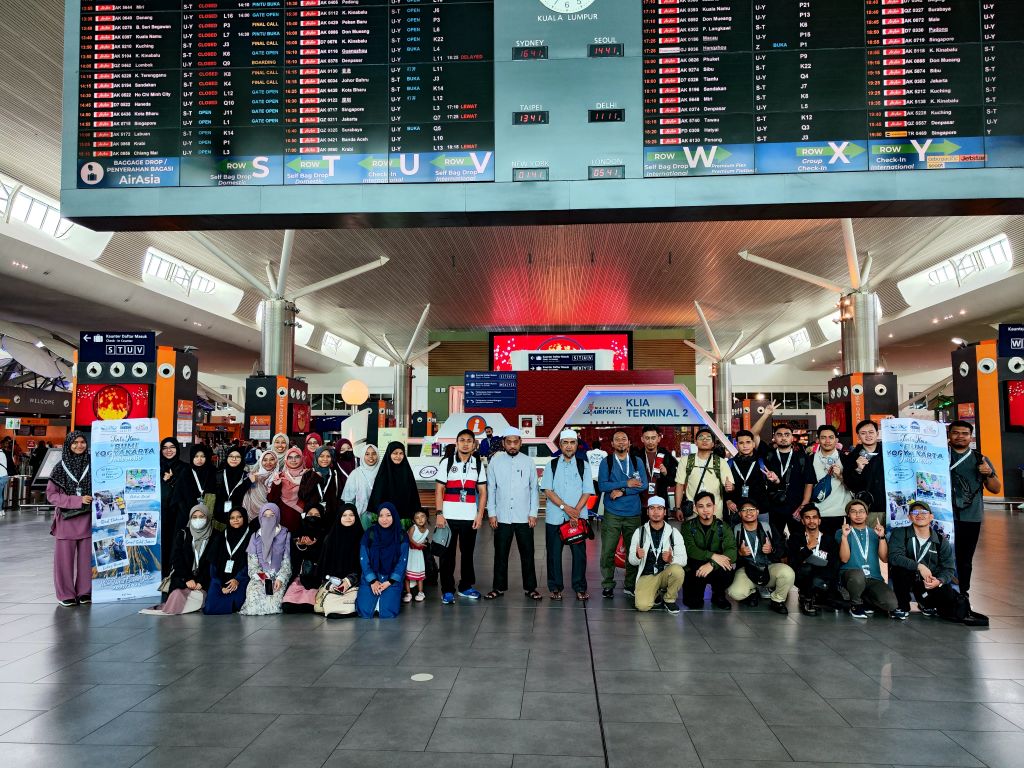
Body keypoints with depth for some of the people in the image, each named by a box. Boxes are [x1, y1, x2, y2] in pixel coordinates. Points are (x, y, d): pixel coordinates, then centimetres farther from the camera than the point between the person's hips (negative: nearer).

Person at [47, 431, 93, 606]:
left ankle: (84, 592, 15)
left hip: (88, 519, 1)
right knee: (65, 557, 1)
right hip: (66, 519, -1)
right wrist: (77, 501, -12)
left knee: (86, 557, 4)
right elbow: (51, 495, -2)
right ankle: (66, 594, 11)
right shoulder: (60, 468, 1)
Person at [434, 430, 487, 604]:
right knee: (448, 554, 2)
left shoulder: (479, 465, 7)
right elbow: (438, 490, 0)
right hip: (449, 517, -2)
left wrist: (480, 515, -2)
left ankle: (465, 586, 23)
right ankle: (447, 590, 9)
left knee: (468, 553, 10)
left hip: (470, 517, 2)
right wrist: (439, 514, -8)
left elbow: (483, 492, 7)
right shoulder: (446, 463, 2)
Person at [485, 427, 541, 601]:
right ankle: (499, 587, 19)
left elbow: (534, 488, 3)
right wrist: (491, 513, 0)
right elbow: (491, 489, 3)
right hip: (502, 517, 0)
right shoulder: (495, 461, 1)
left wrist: (533, 513, -2)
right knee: (500, 554, 8)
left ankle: (530, 587, 18)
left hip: (524, 517, 0)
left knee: (527, 553, 6)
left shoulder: (528, 461, 1)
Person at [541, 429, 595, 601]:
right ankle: (555, 587, 14)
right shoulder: (551, 465, 6)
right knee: (554, 553, 4)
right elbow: (547, 490, -2)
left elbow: (587, 492, 1)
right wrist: (565, 507, -13)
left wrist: (576, 511, -13)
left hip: (578, 517, 0)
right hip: (555, 517, 0)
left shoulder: (584, 465, 6)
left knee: (579, 552, 1)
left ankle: (580, 588, 11)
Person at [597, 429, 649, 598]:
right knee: (608, 551, -3)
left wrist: (622, 492, -12)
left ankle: (630, 586, 17)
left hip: (633, 514, 2)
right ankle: (608, 585, 10)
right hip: (612, 514, -2)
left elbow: (643, 484, -3)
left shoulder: (637, 462, 8)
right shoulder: (606, 462, 3)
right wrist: (627, 484, -10)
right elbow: (602, 485, -9)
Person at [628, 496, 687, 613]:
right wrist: (637, 556, -23)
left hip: (666, 573, 0)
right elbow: (632, 560, 1)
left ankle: (669, 599, -4)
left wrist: (671, 559, -29)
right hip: (647, 575, 0)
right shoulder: (639, 532, 0)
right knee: (642, 606, -26)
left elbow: (683, 560, -6)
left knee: (678, 571, -34)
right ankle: (657, 594, 11)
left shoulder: (673, 532, -2)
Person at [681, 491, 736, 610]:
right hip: (694, 569, -1)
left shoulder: (723, 527, -2)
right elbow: (690, 550, -16)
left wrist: (712, 564, -33)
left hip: (717, 569, 1)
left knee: (727, 570, -30)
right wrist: (713, 556, -30)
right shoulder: (688, 526, -2)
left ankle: (718, 596, 2)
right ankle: (696, 598, 6)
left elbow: (732, 551, -17)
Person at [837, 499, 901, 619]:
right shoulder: (841, 532, 8)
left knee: (891, 603, -28)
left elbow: (884, 559, 5)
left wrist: (881, 537, -6)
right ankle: (856, 605, -10)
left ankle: (866, 600, 6)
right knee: (858, 574, -39)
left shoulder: (874, 533, 17)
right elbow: (844, 559, -5)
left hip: (874, 578, 2)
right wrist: (844, 536, -16)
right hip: (851, 575, -1)